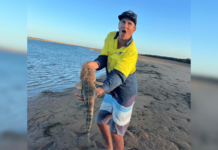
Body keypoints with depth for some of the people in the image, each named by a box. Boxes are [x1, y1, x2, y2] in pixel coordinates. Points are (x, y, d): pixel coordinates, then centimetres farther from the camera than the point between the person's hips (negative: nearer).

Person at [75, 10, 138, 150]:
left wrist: (99, 90, -51)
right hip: (113, 90, 7)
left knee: (115, 132, 5)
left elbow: (118, 76, -36)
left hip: (125, 93, -7)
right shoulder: (111, 36, -4)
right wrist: (94, 64, -30)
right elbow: (103, 58, -7)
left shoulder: (131, 51, -25)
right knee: (101, 121, 21)